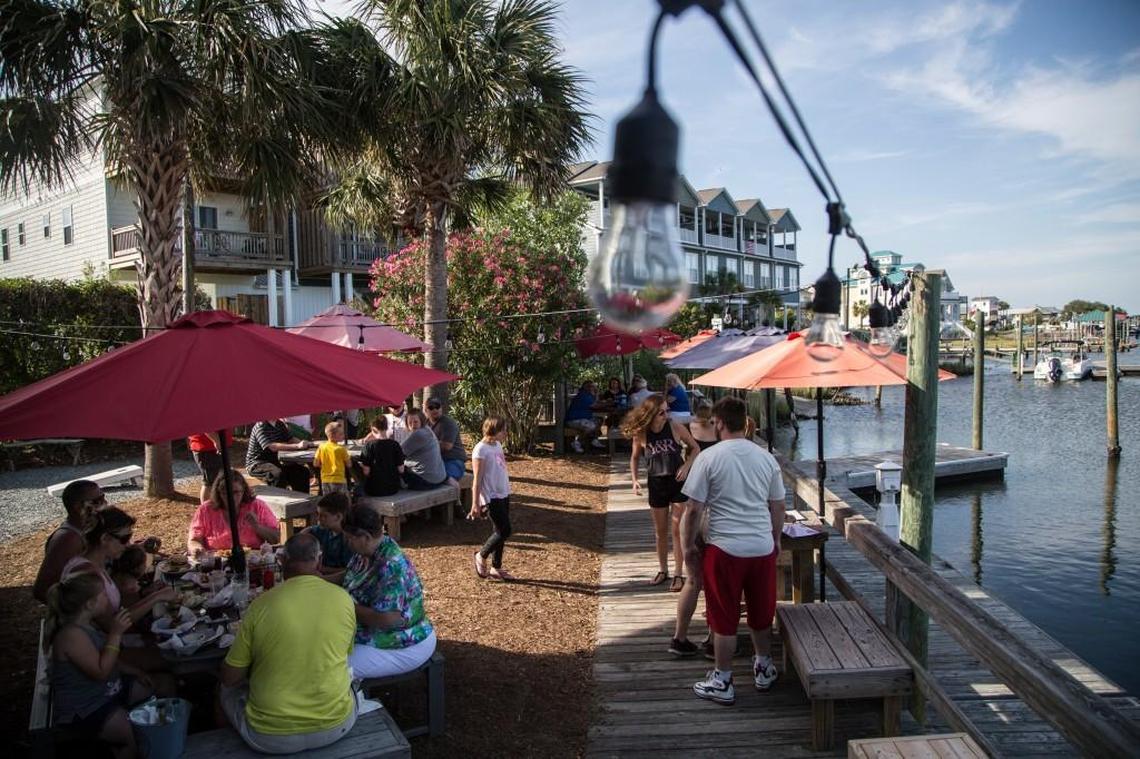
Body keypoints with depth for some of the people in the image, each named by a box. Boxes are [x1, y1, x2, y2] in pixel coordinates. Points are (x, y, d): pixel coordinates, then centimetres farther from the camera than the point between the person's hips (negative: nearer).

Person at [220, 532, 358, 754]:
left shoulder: (262, 604, -14)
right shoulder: (344, 599, -8)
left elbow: (229, 678, -4)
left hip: (271, 737, -1)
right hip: (336, 725, 2)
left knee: (228, 691, 27)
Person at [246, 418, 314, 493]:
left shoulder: (280, 424, 6)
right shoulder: (260, 427, -19)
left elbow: (290, 439, 8)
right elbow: (272, 447, -31)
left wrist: (306, 443, -14)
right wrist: (297, 446, -37)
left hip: (273, 462, 8)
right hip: (256, 464, -8)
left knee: (303, 471, -3)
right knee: (278, 473, -36)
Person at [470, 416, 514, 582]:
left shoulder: (497, 445, 9)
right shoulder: (481, 449, -15)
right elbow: (477, 479, -15)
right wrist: (475, 504, -14)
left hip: (504, 494, 8)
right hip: (491, 497, -8)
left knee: (501, 531, 11)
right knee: (504, 531, -7)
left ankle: (496, 568, 21)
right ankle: (481, 556, 14)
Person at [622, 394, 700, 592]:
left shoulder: (676, 427, -13)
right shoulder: (640, 434, -9)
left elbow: (695, 448, 0)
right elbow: (635, 458, 7)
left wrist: (686, 466, -15)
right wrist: (634, 480, -5)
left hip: (678, 482, -2)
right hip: (656, 484, 2)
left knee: (678, 530, 2)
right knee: (660, 531, 13)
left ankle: (679, 574, 13)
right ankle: (663, 570, 30)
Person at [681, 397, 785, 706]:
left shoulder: (709, 458, -11)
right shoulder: (766, 458, 2)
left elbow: (694, 510, -10)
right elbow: (778, 507, 10)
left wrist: (689, 546, 2)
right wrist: (776, 540, 23)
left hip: (725, 549, -4)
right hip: (763, 548, 4)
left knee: (724, 619, 8)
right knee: (761, 614, 21)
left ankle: (722, 682, 19)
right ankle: (764, 668, 37)